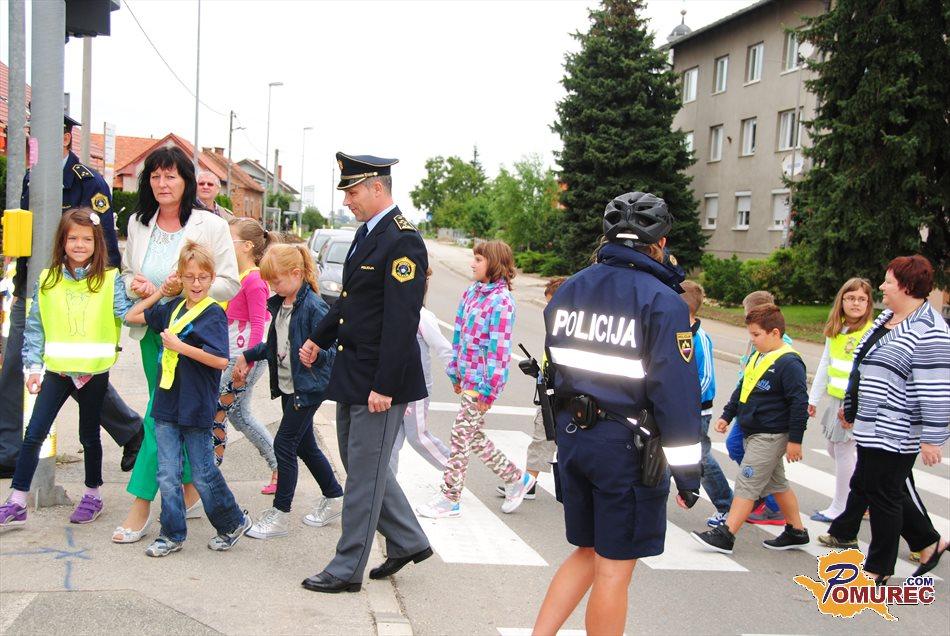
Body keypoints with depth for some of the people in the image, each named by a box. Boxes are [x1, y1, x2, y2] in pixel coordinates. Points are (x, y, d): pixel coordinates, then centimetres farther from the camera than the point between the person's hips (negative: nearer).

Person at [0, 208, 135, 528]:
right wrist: (33, 365, -1)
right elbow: (35, 326, 6)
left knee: (89, 436, 12)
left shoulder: (110, 279, -2)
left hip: (94, 370, -1)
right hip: (57, 369, 2)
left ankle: (93, 495, 29)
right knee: (34, 434, -1)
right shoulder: (47, 280, 3)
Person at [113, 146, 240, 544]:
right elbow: (126, 272, 17)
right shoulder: (138, 224, 7)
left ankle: (140, 508, -3)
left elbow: (230, 284, -7)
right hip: (151, 331, 6)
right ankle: (189, 492, 29)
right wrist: (134, 285, -6)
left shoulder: (211, 226, -7)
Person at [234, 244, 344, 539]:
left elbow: (329, 351, -19)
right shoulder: (279, 304, 8)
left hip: (308, 388, -9)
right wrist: (247, 356, 15)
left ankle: (280, 514, 7)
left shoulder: (313, 307, -19)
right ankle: (334, 496, 32)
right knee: (304, 445, 16)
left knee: (284, 444, -5)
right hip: (287, 386, 9)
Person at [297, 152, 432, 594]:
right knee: (360, 464, 19)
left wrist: (384, 387, -24)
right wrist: (319, 339, 21)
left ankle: (347, 569, 14)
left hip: (379, 381, -10)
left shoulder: (403, 242, -19)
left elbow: (401, 321, -23)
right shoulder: (366, 232, 11)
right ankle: (408, 541, 33)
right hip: (351, 374, 10)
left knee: (364, 473, 1)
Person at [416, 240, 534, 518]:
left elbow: (500, 350, -18)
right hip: (467, 377, 8)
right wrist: (455, 373, 15)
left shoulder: (501, 301, -16)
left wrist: (488, 390, -18)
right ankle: (516, 479, 32)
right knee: (474, 437, 16)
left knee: (462, 436, -1)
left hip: (482, 381, -8)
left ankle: (449, 499, 12)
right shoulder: (471, 292, 8)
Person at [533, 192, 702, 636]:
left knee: (586, 553, 21)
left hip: (572, 436, 7)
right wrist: (687, 470, -10)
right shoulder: (660, 300, -12)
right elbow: (676, 390, -15)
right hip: (625, 448, -6)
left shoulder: (570, 289, 8)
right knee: (614, 568, 6)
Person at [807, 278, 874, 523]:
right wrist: (814, 398, 16)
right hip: (836, 400, 8)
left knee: (845, 452, 0)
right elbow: (825, 365, 15)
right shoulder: (835, 330, 8)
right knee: (834, 450, 16)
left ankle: (839, 510, 14)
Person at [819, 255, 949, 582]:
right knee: (865, 485, 17)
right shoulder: (887, 318, 12)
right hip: (871, 426, 10)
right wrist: (850, 404, 28)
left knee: (883, 495, 1)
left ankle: (879, 569, 17)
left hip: (893, 432, -10)